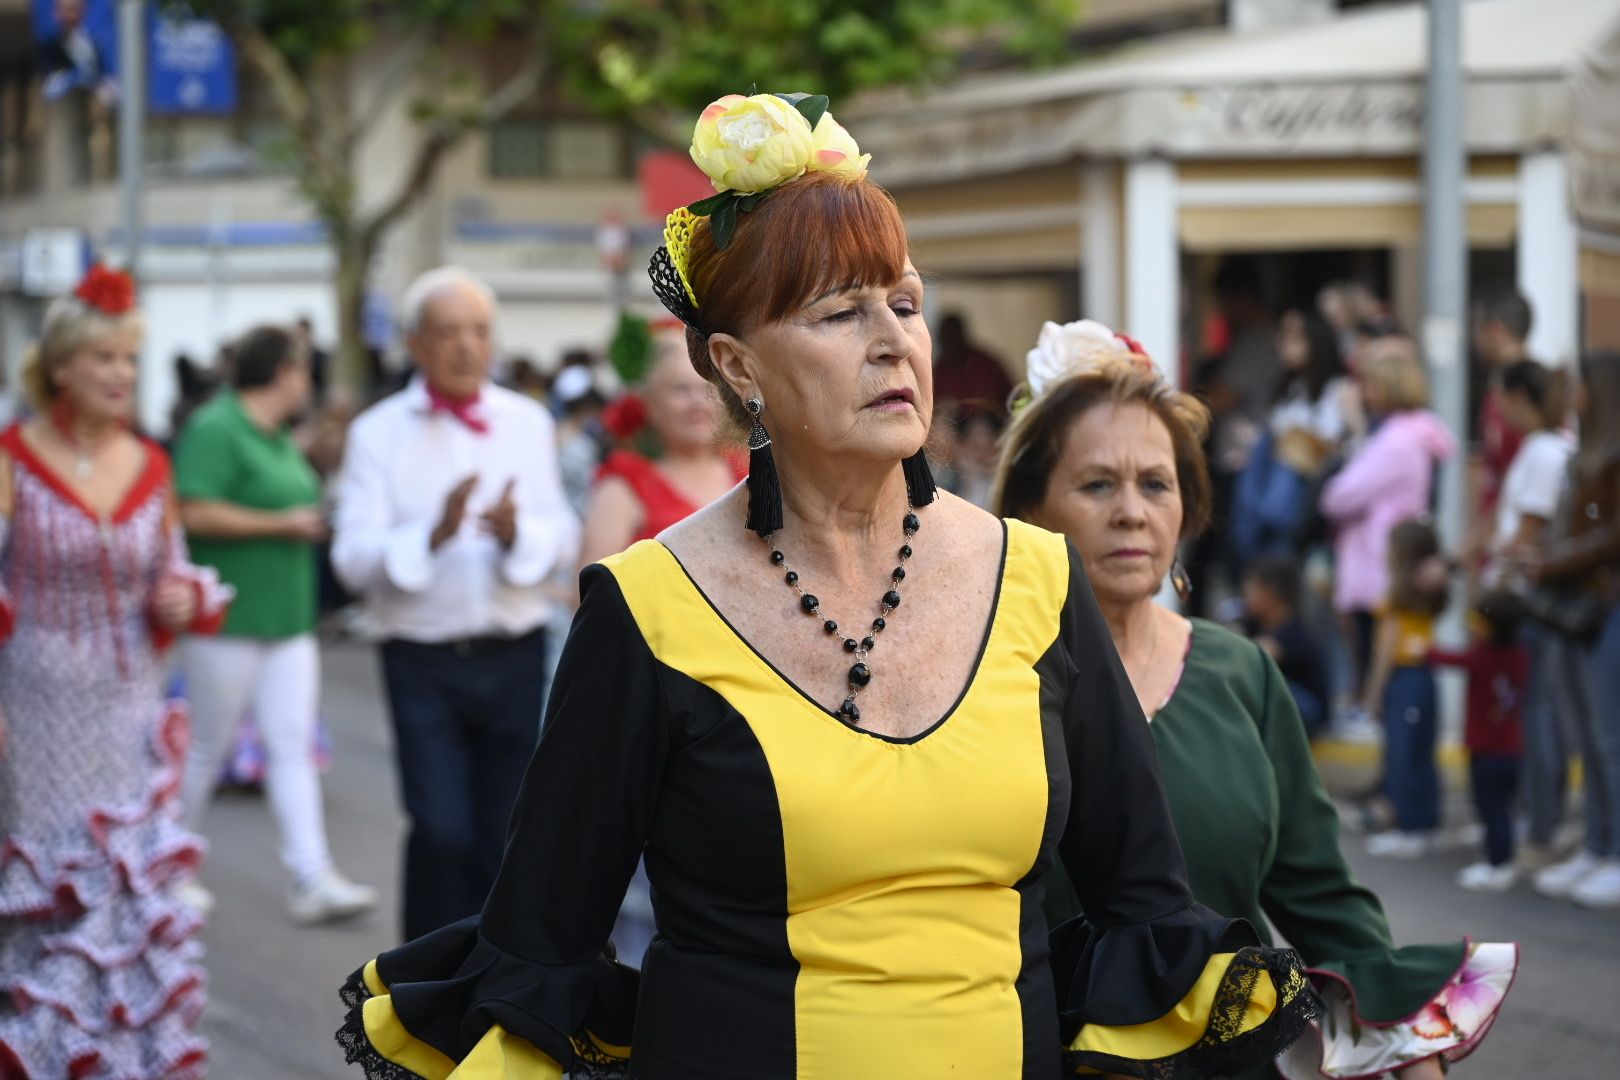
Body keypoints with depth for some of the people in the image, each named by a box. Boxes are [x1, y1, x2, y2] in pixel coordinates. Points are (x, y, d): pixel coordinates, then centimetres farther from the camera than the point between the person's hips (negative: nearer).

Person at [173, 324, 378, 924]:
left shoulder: (277, 438, 16)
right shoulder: (215, 430, -14)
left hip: (285, 621, 8)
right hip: (228, 623, -8)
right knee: (208, 748, 3)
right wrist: (283, 524, -19)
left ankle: (312, 880, -5)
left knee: (293, 745, 0)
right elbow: (195, 513, -25)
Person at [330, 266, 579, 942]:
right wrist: (433, 534, -25)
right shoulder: (378, 433, -1)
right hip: (424, 663, -3)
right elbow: (352, 558, -10)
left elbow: (565, 537, 1)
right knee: (442, 829, -14)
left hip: (515, 657, 3)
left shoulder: (528, 423, 8)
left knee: (504, 832, 9)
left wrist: (518, 533, -20)